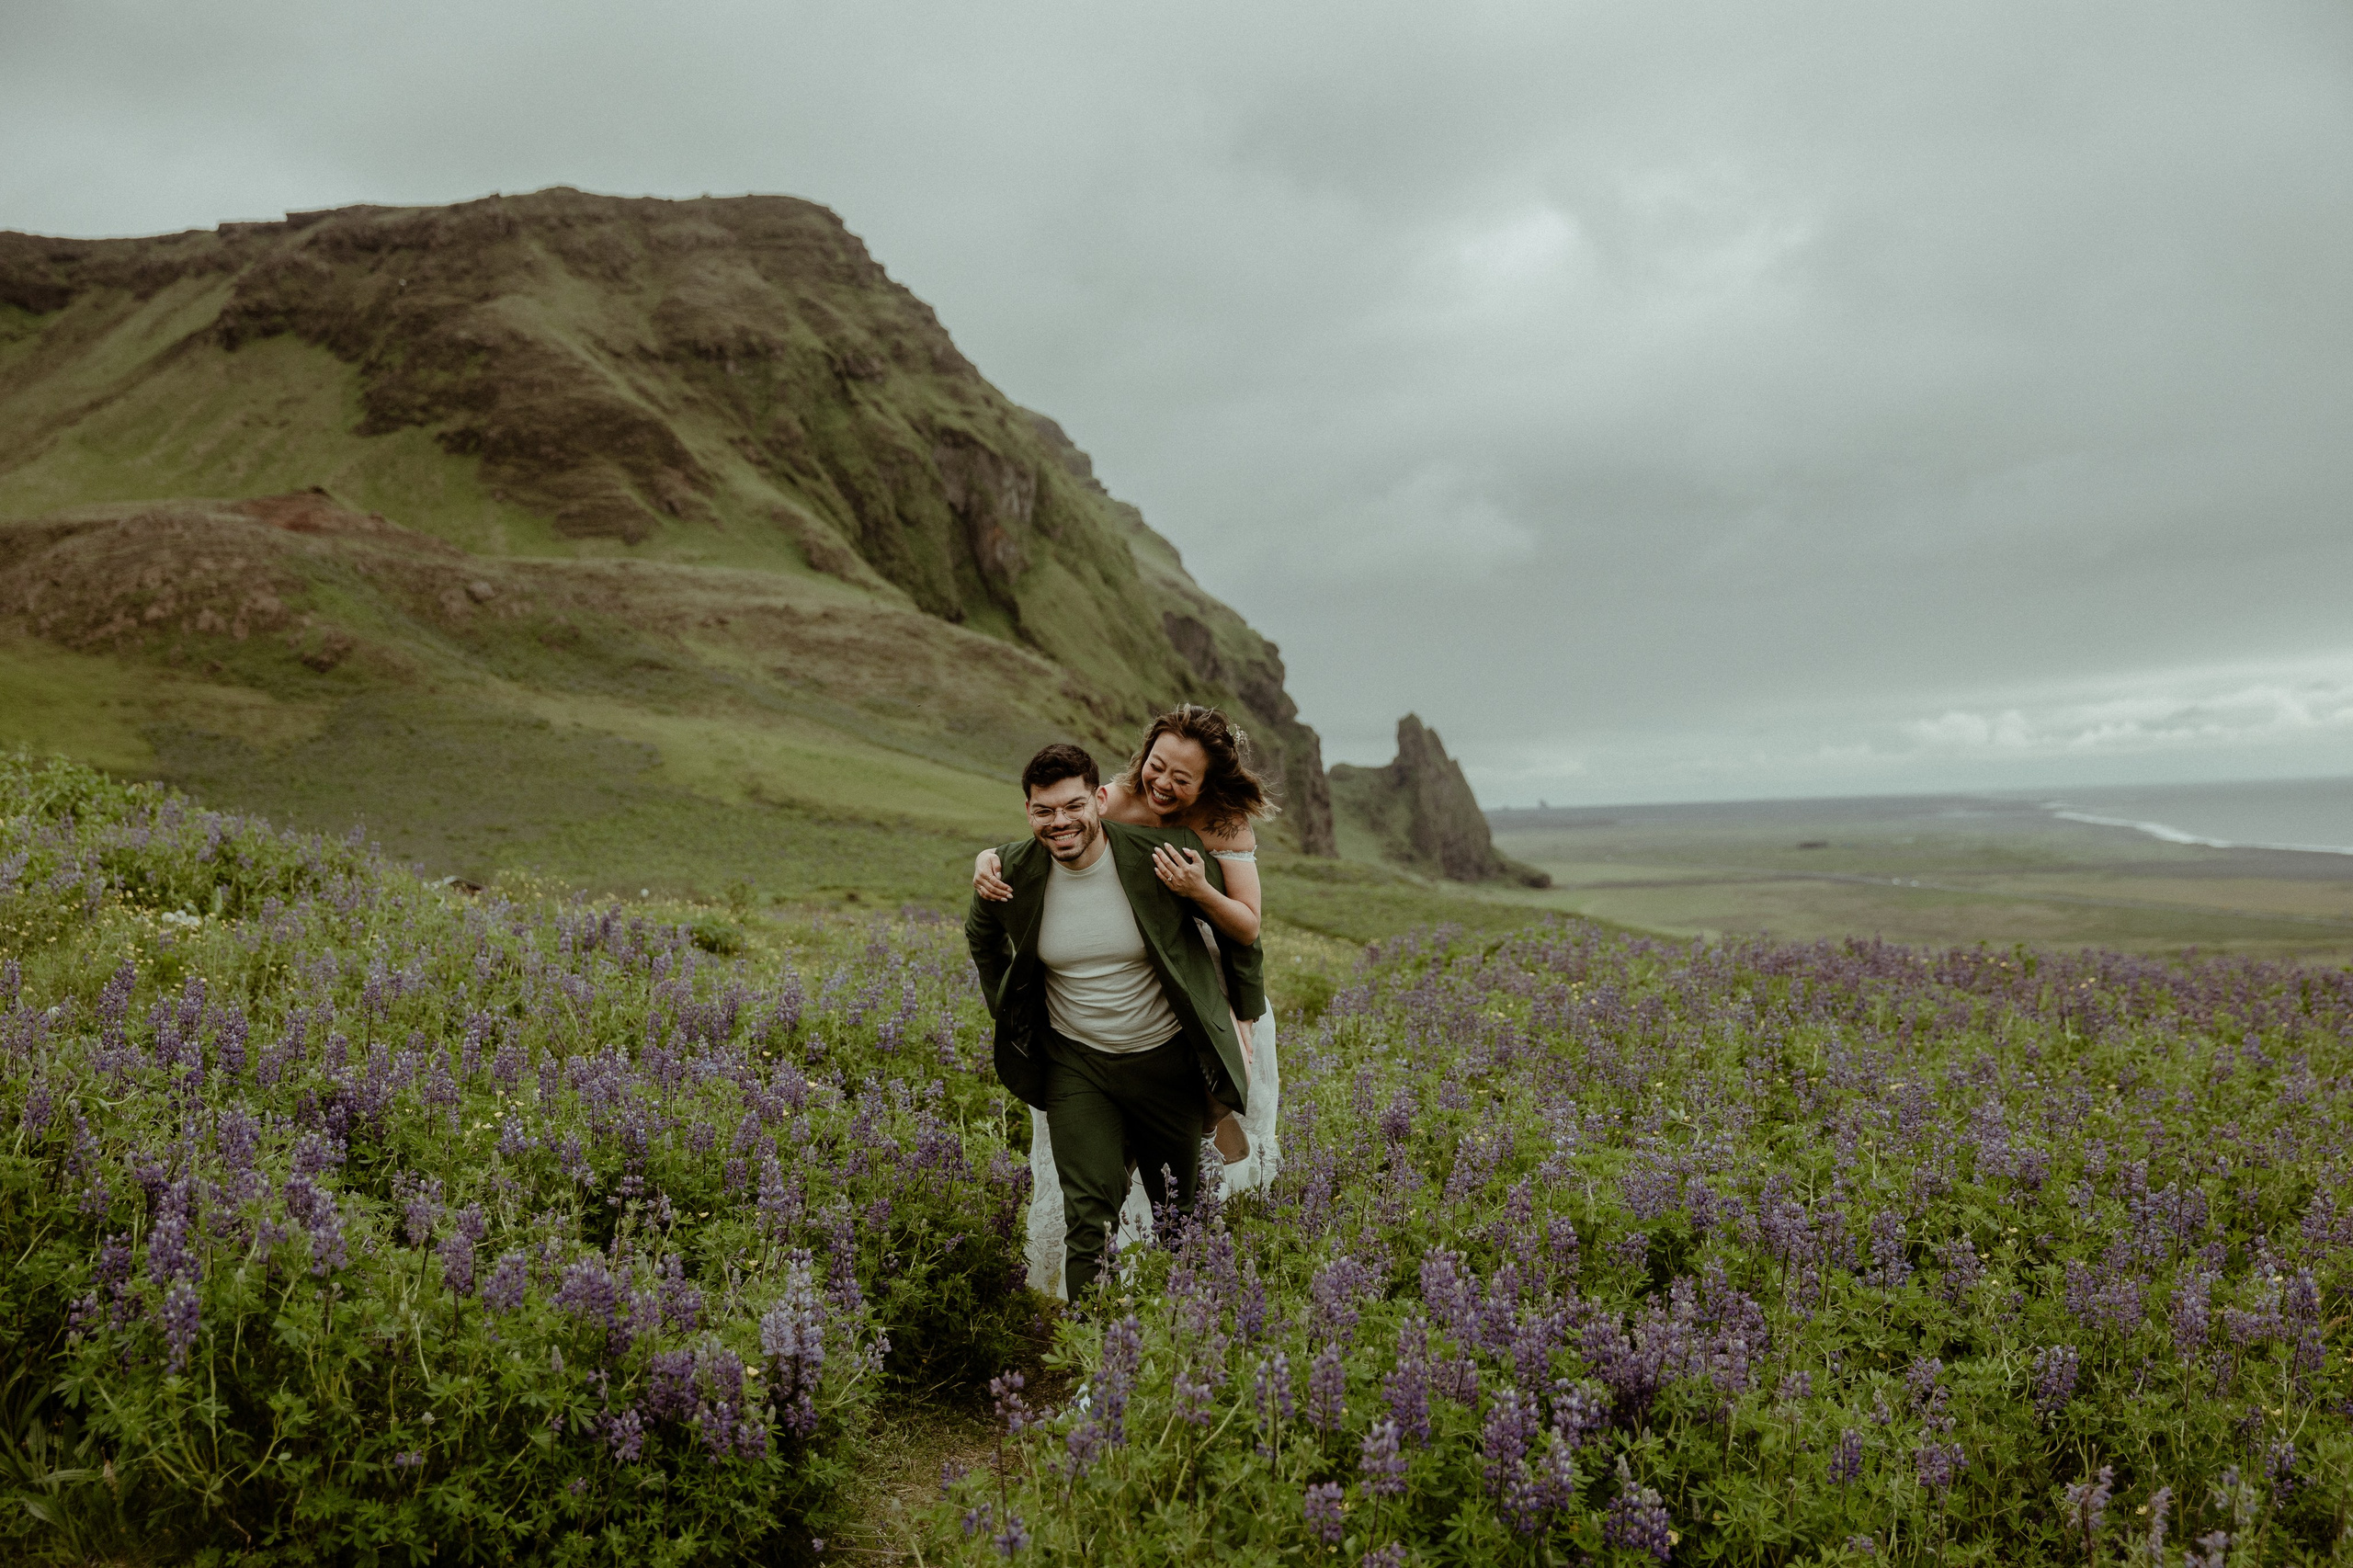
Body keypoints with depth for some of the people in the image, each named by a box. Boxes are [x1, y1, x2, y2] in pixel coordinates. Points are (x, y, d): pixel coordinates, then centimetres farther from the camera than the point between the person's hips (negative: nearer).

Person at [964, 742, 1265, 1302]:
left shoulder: (1163, 855, -20)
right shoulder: (1014, 872, -12)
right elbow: (982, 936, 13)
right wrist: (1006, 1012, 13)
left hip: (1167, 1060, 0)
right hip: (1075, 1064, 1)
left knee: (1183, 1209, 17)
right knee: (1087, 1221, -8)